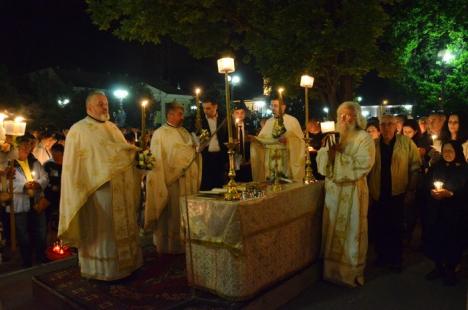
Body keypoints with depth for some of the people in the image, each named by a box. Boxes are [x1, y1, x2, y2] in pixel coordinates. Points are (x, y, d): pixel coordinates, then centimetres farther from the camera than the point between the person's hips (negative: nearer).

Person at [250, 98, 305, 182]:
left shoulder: (292, 120, 1)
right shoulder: (269, 122, 15)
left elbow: (299, 140, -3)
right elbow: (262, 138, 11)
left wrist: (288, 138, -19)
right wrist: (254, 138, -8)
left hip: (286, 158, -4)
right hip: (270, 159, 4)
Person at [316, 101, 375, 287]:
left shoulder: (364, 138, -5)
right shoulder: (334, 136, 10)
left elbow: (363, 165, -18)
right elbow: (321, 161, 3)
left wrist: (339, 153, -17)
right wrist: (327, 149, -16)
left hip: (353, 191, -4)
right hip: (333, 190, 5)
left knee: (351, 230, 5)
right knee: (333, 230, 11)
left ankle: (352, 272, 22)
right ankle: (333, 269, 26)